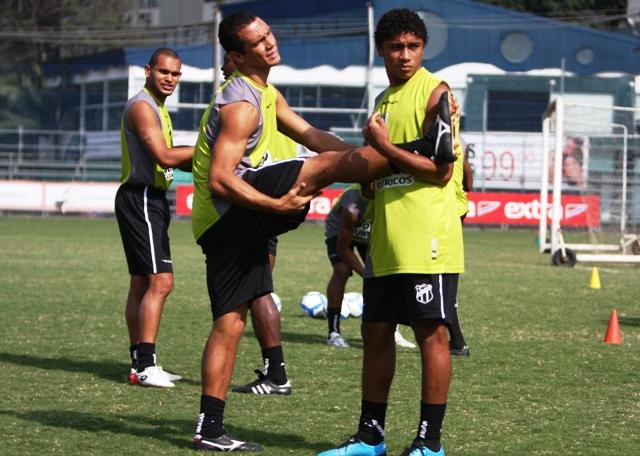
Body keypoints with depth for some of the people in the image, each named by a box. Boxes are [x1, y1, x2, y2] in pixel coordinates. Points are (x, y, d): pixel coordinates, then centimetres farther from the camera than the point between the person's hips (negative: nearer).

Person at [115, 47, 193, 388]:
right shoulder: (142, 106, -13)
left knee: (141, 283, 12)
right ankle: (145, 366, -18)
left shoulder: (158, 107, 20)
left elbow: (168, 160, 19)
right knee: (160, 281, -16)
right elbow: (165, 157, -21)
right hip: (141, 199, -11)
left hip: (150, 200, 11)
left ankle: (139, 363, 16)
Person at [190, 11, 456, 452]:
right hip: (230, 210, -10)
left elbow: (310, 135, 18)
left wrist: (366, 160, 8)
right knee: (327, 165, -16)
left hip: (220, 228, 10)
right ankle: (426, 154, -17)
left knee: (231, 322, 8)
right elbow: (220, 179, -22)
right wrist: (277, 205, -24)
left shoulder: (268, 96, 19)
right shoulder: (241, 105, -14)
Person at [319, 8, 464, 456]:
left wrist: (384, 147, -14)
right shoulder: (383, 100, 18)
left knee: (432, 333, -4)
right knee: (376, 331, 11)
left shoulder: (434, 92, -7)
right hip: (386, 239, 8)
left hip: (427, 238, -8)